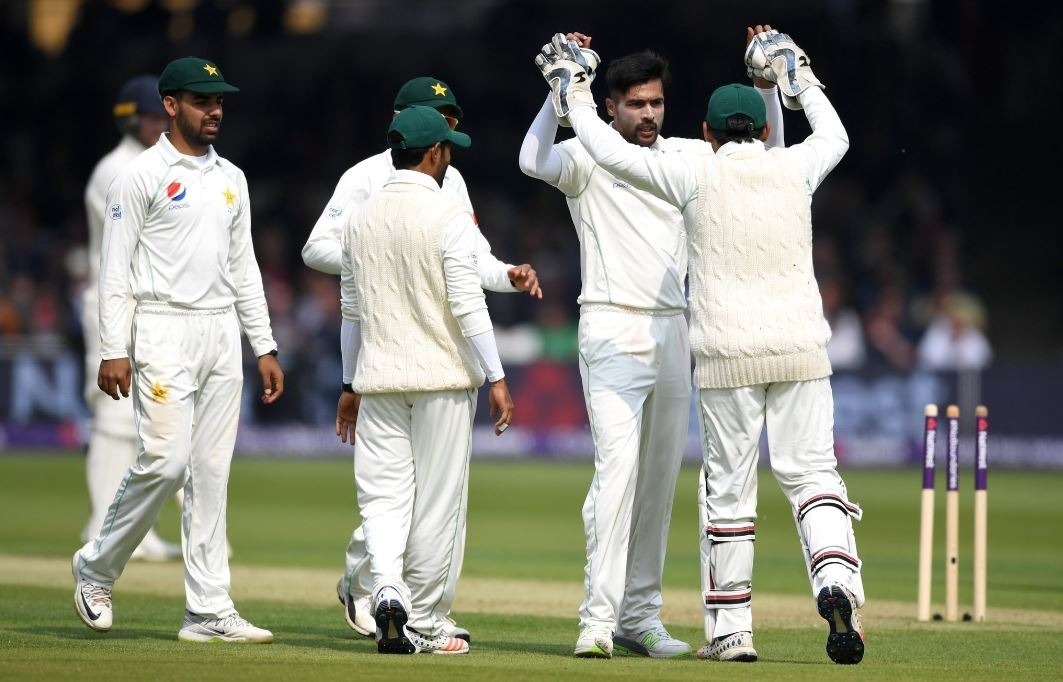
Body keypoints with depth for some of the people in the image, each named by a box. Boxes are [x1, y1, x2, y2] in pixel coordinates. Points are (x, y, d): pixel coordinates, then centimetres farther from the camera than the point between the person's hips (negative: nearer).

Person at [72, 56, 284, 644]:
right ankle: (97, 568, 8)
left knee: (212, 472, 3)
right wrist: (113, 350, -15)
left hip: (222, 334, 7)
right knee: (164, 460, -14)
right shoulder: (142, 176, -5)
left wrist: (264, 347, 14)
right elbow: (115, 269, -8)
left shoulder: (231, 179, 16)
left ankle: (209, 612, 3)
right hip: (164, 331, -7)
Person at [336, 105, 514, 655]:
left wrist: (350, 387, 22)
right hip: (443, 380, -4)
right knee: (437, 503, 4)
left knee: (383, 495, 5)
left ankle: (388, 589, -20)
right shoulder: (448, 213, -9)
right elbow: (467, 304, -15)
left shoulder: (362, 218, 8)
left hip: (378, 378, 4)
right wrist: (497, 378, -12)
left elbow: (352, 311, 14)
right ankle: (423, 626, 8)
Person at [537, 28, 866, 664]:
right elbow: (835, 135, 30)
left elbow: (611, 152, 3)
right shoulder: (793, 168, 7)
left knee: (729, 486, 6)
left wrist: (572, 90, 16)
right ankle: (837, 580, -24)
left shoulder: (698, 175, -1)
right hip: (800, 347, 2)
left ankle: (731, 630, 8)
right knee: (811, 470, 3)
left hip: (728, 355, -2)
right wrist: (796, 75, 41)